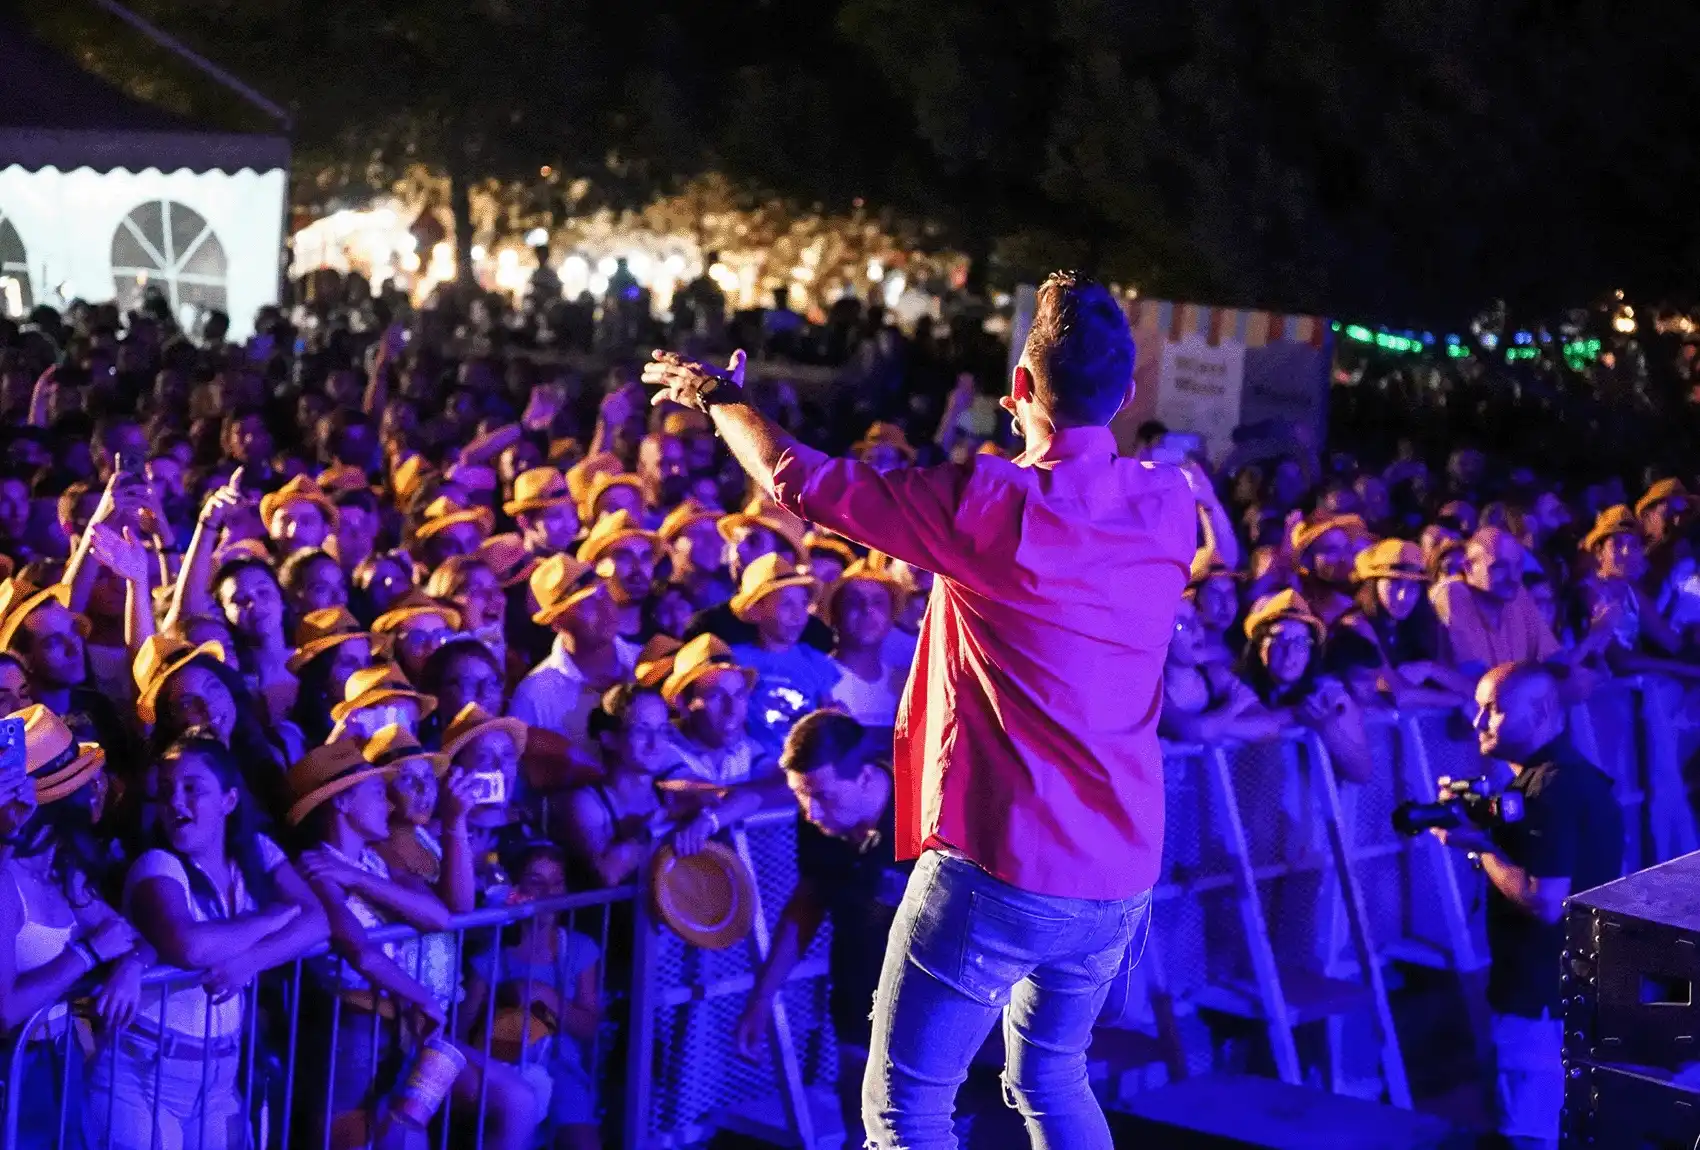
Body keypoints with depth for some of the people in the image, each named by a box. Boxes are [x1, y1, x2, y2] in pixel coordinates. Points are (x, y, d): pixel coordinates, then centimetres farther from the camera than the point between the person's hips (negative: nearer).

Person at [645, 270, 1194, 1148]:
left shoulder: (989, 503, -16)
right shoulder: (1171, 507, 0)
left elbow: (798, 481, -6)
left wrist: (720, 399, 11)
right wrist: (1047, 428, 37)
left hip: (1001, 871, -6)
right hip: (1122, 877, 7)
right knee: (1049, 1079, 25)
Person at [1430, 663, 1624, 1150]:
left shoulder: (1551, 788, -22)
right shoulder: (1569, 776, 12)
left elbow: (1545, 903, -28)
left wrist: (1479, 847, -18)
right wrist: (1474, 822, 4)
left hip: (1542, 996, -11)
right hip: (1574, 988, 11)